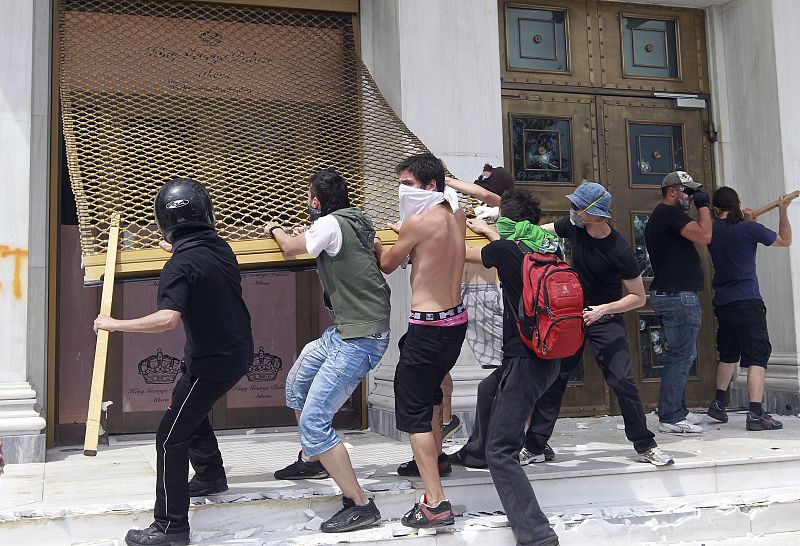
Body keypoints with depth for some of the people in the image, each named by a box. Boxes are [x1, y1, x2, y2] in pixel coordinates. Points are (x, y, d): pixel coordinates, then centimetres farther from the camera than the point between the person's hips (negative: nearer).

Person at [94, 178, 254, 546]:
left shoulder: (179, 267, -21)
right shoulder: (220, 247, 2)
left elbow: (167, 319, -35)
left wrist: (114, 324, -24)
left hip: (213, 361, -8)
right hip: (238, 351, 8)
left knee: (171, 438, -1)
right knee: (189, 408, 30)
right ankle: (211, 475, 41)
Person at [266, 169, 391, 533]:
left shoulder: (330, 224, -17)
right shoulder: (358, 221, 5)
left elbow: (291, 248, 1)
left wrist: (274, 229, 24)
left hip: (360, 339, -10)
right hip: (343, 330, 10)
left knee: (313, 421, -11)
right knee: (296, 385, 27)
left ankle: (359, 505, -3)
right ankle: (311, 460, 45)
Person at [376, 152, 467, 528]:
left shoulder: (417, 221, -17)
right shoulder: (457, 215, 5)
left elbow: (387, 265, -1)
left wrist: (380, 245, 19)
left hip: (428, 327, -8)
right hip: (457, 319, 8)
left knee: (413, 410, -2)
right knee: (431, 388, 29)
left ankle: (435, 503, -6)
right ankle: (434, 458, 47)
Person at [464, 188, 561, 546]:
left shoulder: (504, 249, -11)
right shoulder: (547, 244, 7)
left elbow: (464, 254, 9)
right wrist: (488, 231, 45)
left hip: (525, 360, -9)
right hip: (548, 356, 9)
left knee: (501, 451, -9)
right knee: (489, 389, 35)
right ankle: (480, 449, 59)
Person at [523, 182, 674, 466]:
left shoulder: (620, 251, -22)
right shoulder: (573, 227, -8)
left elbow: (638, 297, -13)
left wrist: (604, 309, -25)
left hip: (606, 320, -4)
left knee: (623, 381, -13)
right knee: (552, 380, 5)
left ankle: (646, 446, 3)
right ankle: (533, 446, 14)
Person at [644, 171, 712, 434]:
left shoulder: (657, 217, 21)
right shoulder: (670, 213, -12)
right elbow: (704, 235, -20)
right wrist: (703, 206, -9)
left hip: (665, 292, 11)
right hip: (679, 294, -11)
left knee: (678, 354, 16)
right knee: (682, 356, -8)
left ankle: (677, 410, 22)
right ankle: (670, 418, -5)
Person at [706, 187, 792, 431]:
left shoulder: (712, 230, 6)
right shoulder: (749, 229, -9)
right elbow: (785, 240, 7)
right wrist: (783, 211, 17)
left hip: (722, 302, 6)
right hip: (747, 301, -6)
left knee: (728, 353, 21)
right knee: (757, 355, -6)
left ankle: (718, 403, 26)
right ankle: (755, 414, -15)